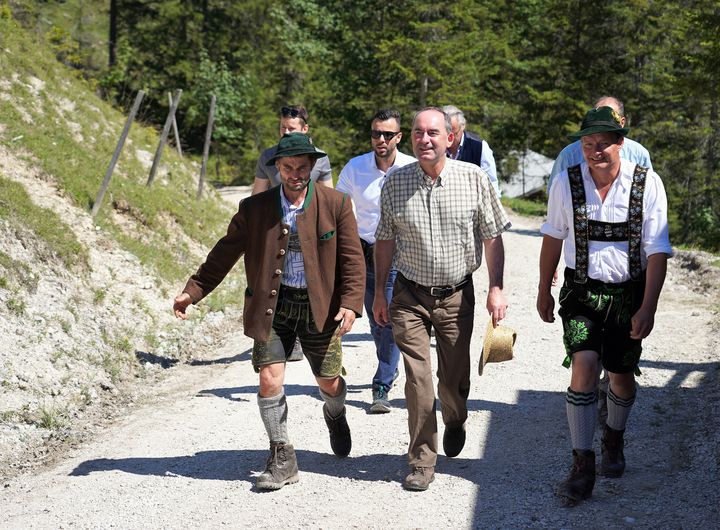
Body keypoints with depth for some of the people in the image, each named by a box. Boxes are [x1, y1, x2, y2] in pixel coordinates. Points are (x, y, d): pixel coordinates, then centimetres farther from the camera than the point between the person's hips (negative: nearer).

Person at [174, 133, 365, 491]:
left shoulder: (336, 204, -4)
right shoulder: (254, 209, -1)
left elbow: (352, 259, -4)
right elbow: (224, 254, 5)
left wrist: (350, 303, -16)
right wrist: (192, 292, -2)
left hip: (319, 307, 0)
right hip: (272, 306, 0)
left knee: (330, 383, 11)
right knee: (269, 379, -10)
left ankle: (335, 416, 48)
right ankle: (282, 458, 6)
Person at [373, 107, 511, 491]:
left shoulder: (473, 179, -7)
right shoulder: (395, 183, -3)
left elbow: (492, 236, 0)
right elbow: (385, 240, 6)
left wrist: (496, 289, -4)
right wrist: (379, 292, 7)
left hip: (457, 294, 0)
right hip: (410, 295, 0)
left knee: (454, 378, 11)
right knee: (417, 379, -6)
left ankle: (455, 423, 44)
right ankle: (422, 462, 4)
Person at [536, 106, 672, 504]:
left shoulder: (647, 184, -12)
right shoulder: (566, 183, -8)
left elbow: (657, 250, -10)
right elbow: (553, 238, 7)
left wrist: (648, 308, -15)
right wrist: (544, 291, 13)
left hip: (628, 293, 0)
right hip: (581, 292, 0)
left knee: (621, 375, 11)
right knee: (584, 366, -18)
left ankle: (614, 440, 42)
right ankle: (582, 465, -11)